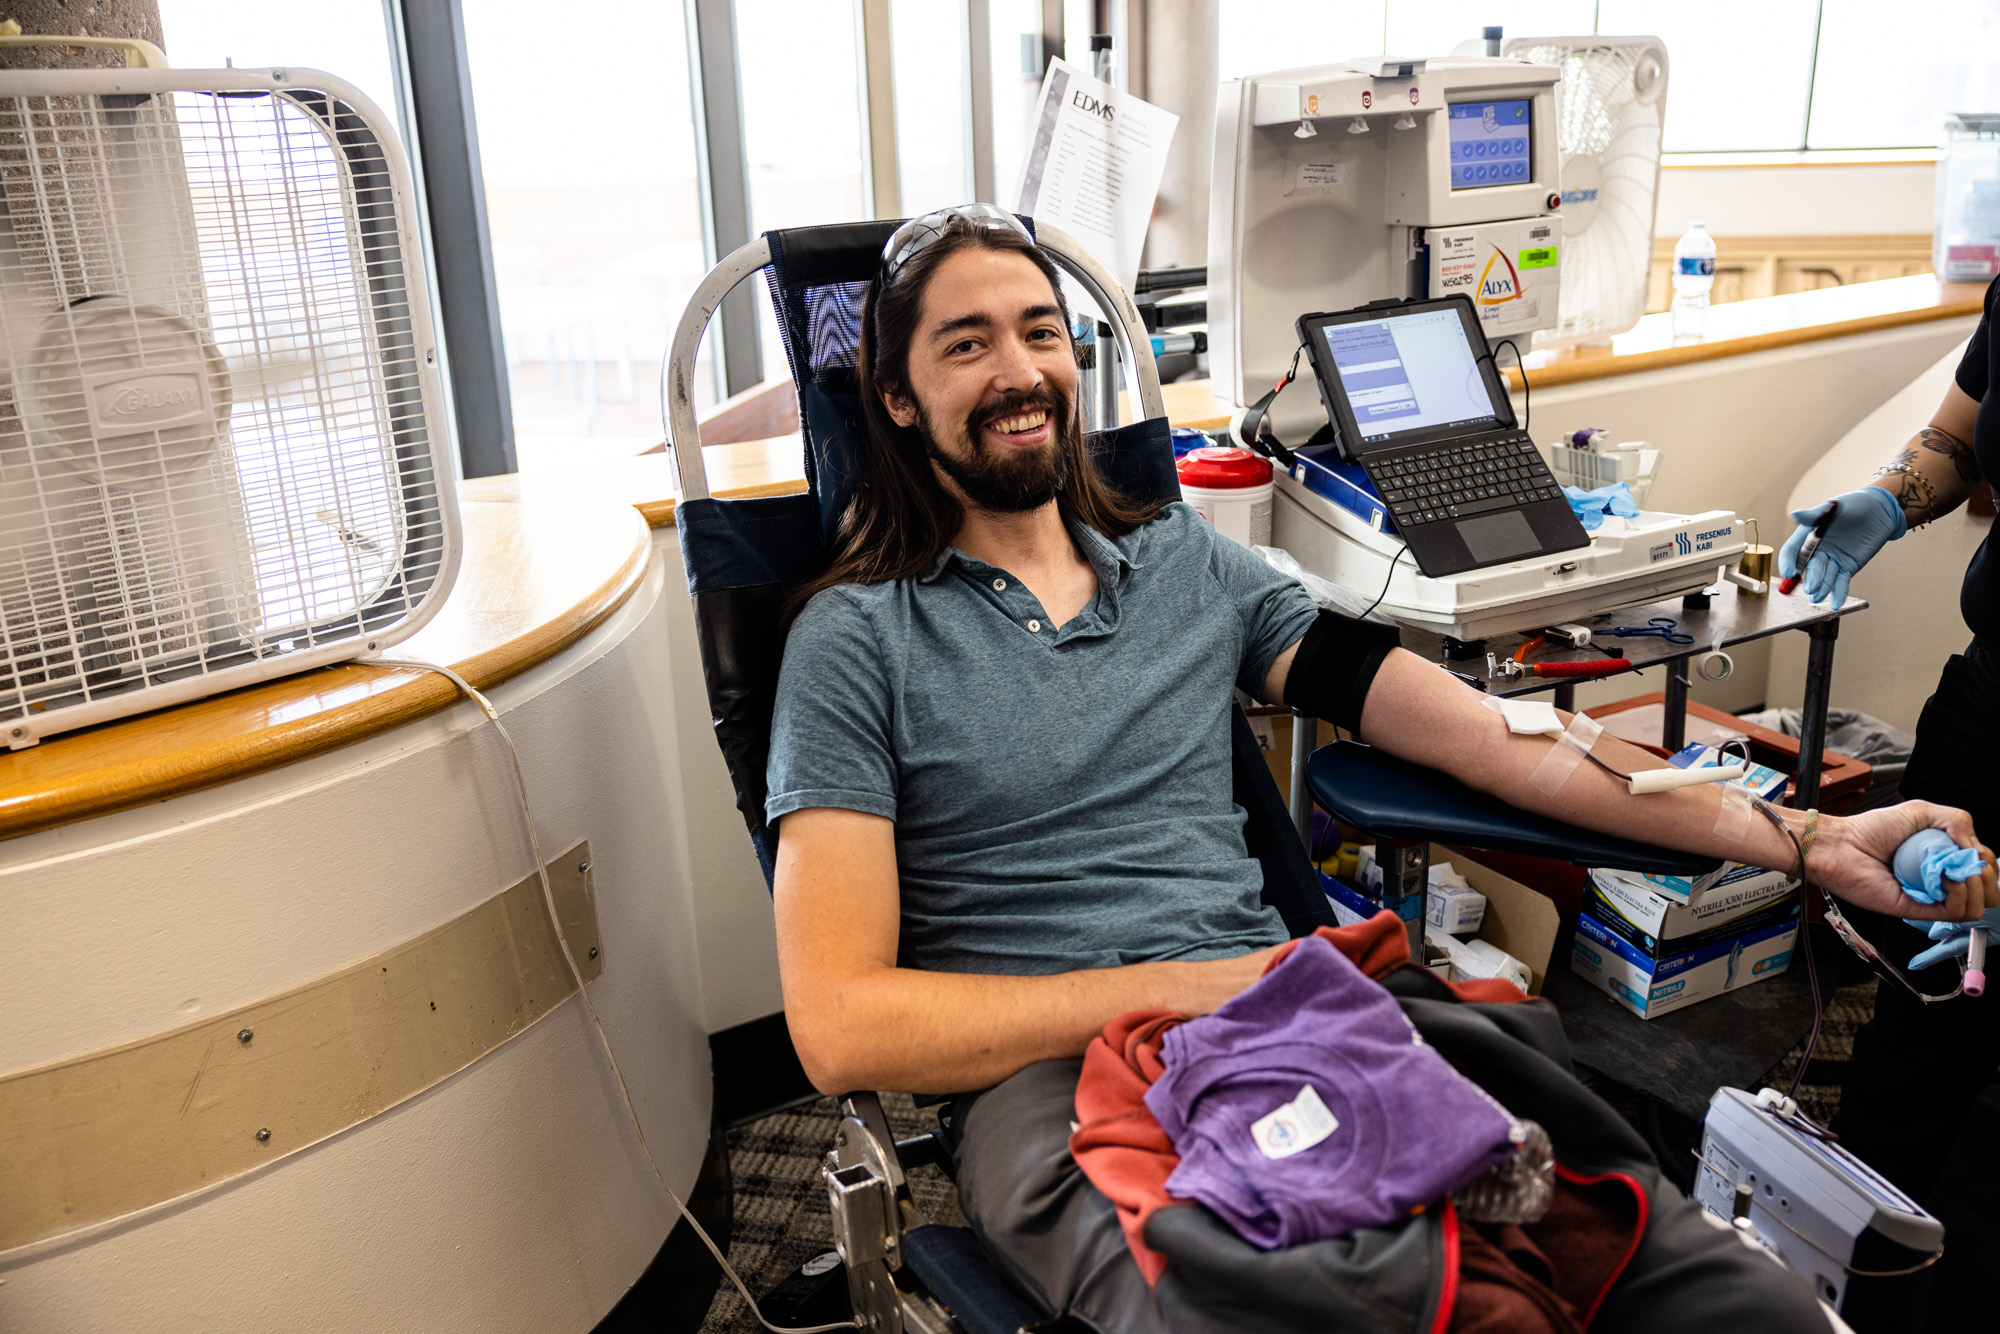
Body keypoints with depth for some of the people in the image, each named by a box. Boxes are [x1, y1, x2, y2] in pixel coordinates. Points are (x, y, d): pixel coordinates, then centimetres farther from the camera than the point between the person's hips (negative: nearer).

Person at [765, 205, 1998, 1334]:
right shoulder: (860, 637, 1)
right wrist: (1166, 993, -13)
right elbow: (839, 1024, -7)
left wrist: (1807, 840, 4)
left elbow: (1483, 731, 10)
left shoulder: (1190, 562, 15)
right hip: (1049, 1082, -3)